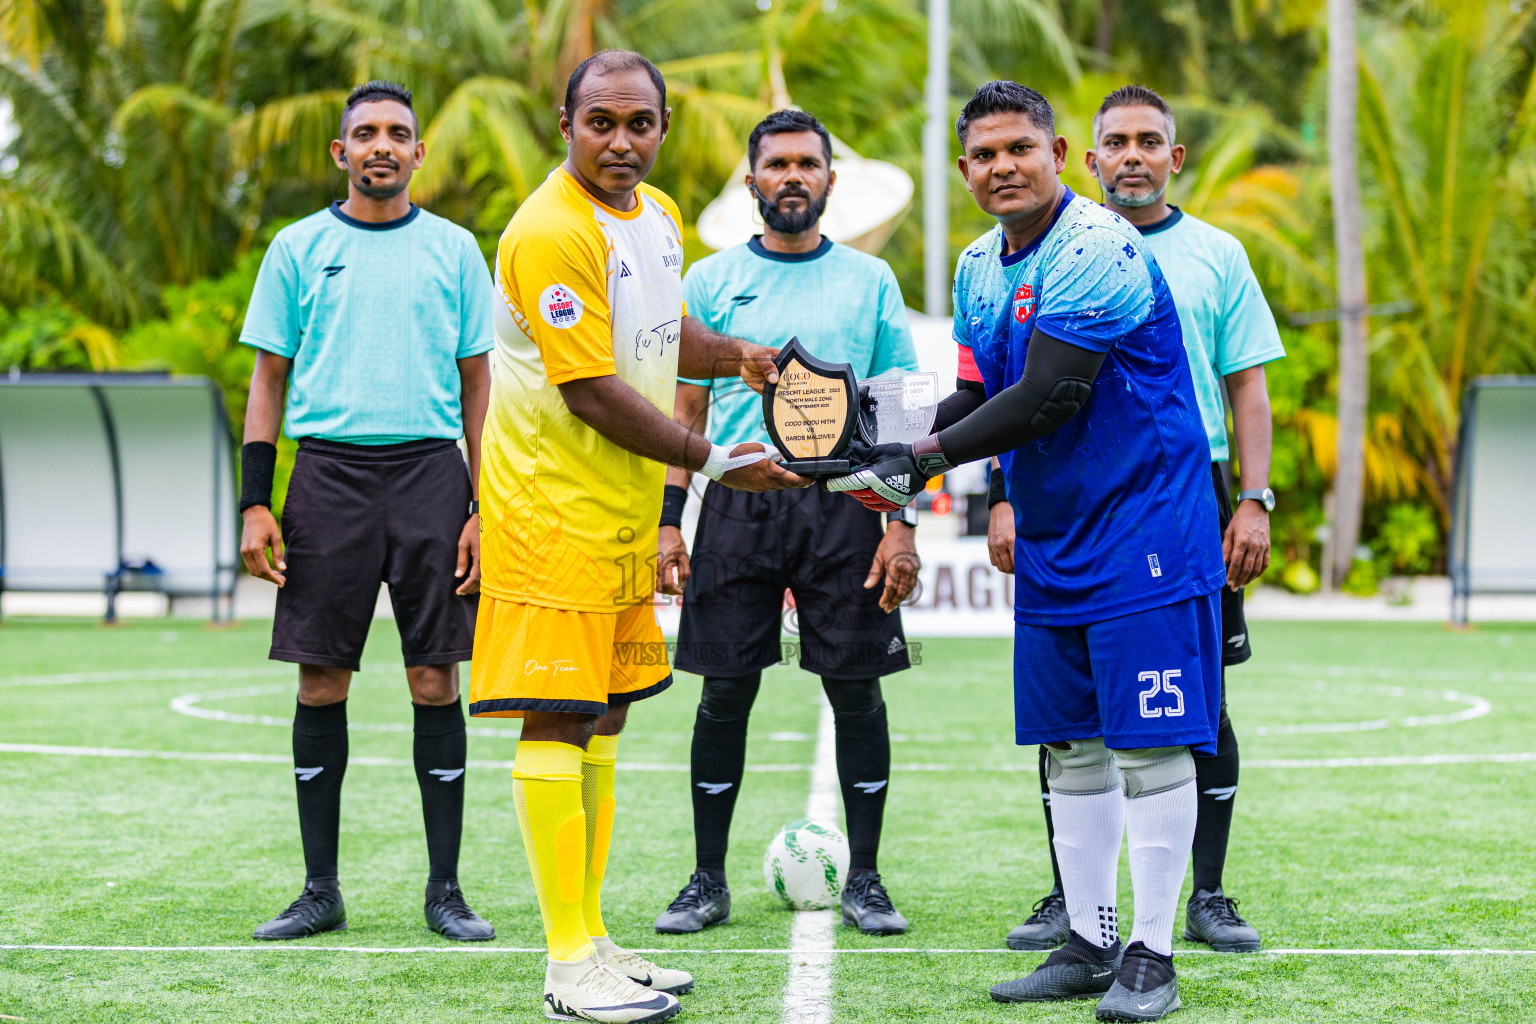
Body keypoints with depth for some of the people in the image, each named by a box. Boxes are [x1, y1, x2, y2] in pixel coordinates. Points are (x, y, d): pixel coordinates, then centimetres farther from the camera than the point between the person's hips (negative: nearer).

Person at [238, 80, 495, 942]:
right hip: (328, 473, 0)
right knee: (322, 683, 1)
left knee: (436, 683, -1)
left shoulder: (453, 250, 9)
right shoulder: (299, 248, 8)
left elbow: (478, 384, 9)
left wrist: (484, 508, 1)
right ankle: (321, 890, 10)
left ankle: (445, 889, 7)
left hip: (429, 469, 0)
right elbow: (269, 381, 9)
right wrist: (255, 505, 1)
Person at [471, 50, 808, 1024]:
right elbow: (591, 391, -20)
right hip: (553, 507, -9)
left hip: (625, 509, 9)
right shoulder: (550, 232, -18)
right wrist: (711, 461, -15)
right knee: (557, 722, -7)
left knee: (604, 717, 13)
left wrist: (735, 354, 7)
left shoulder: (659, 216, 11)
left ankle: (593, 939, 21)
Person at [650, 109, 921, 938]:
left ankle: (863, 880, 11)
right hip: (737, 503, 0)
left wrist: (901, 524, -3)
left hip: (845, 502, 0)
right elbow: (685, 412, 8)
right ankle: (708, 881, 11)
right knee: (725, 693, 2)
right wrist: (667, 520, -1)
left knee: (857, 690, 1)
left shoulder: (869, 281, 7)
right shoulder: (711, 280, 8)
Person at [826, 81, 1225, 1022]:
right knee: (1074, 747, 11)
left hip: (1143, 536, -8)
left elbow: (1045, 400, -23)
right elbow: (980, 398, 14)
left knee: (1149, 744, -6)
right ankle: (1089, 944, 19)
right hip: (1050, 544, 8)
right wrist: (894, 454, -3)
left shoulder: (1098, 250, -17)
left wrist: (925, 459, -18)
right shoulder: (979, 268, 11)